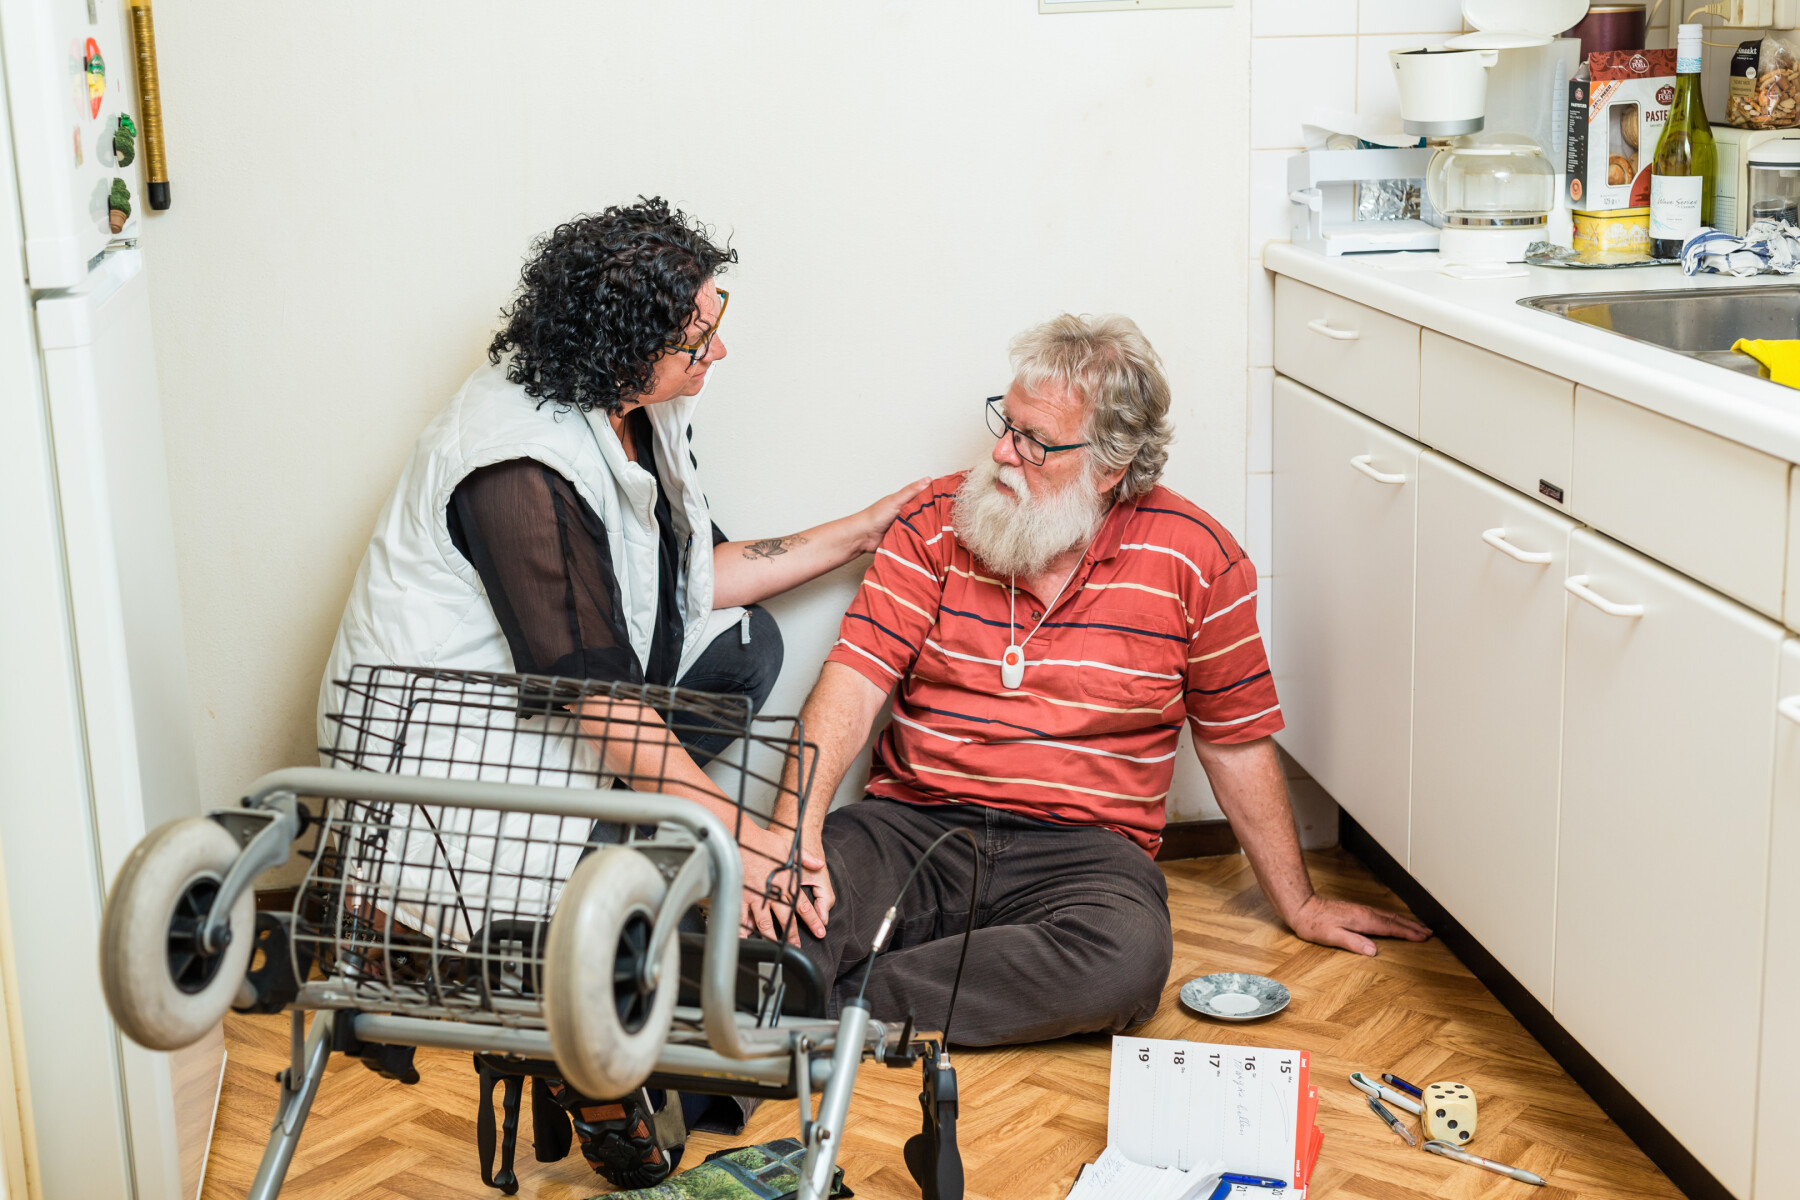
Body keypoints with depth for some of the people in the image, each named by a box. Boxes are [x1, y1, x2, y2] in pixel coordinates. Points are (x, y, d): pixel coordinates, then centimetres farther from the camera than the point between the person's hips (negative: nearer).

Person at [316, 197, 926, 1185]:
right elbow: (592, 692, -32)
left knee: (742, 643, 9)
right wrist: (730, 828, -32)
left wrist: (858, 535, 7)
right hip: (432, 741, -10)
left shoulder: (634, 407, -1)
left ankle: (599, 856, 4)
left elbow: (695, 579, 8)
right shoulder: (522, 465, -30)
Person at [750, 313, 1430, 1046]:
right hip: (914, 824, -1)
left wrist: (1300, 906, 15)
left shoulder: (1193, 560, 1)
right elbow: (855, 678, -5)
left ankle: (841, 1000, -26)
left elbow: (1235, 743, 10)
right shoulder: (938, 521, 3)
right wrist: (796, 825, -22)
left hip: (1082, 847, 1)